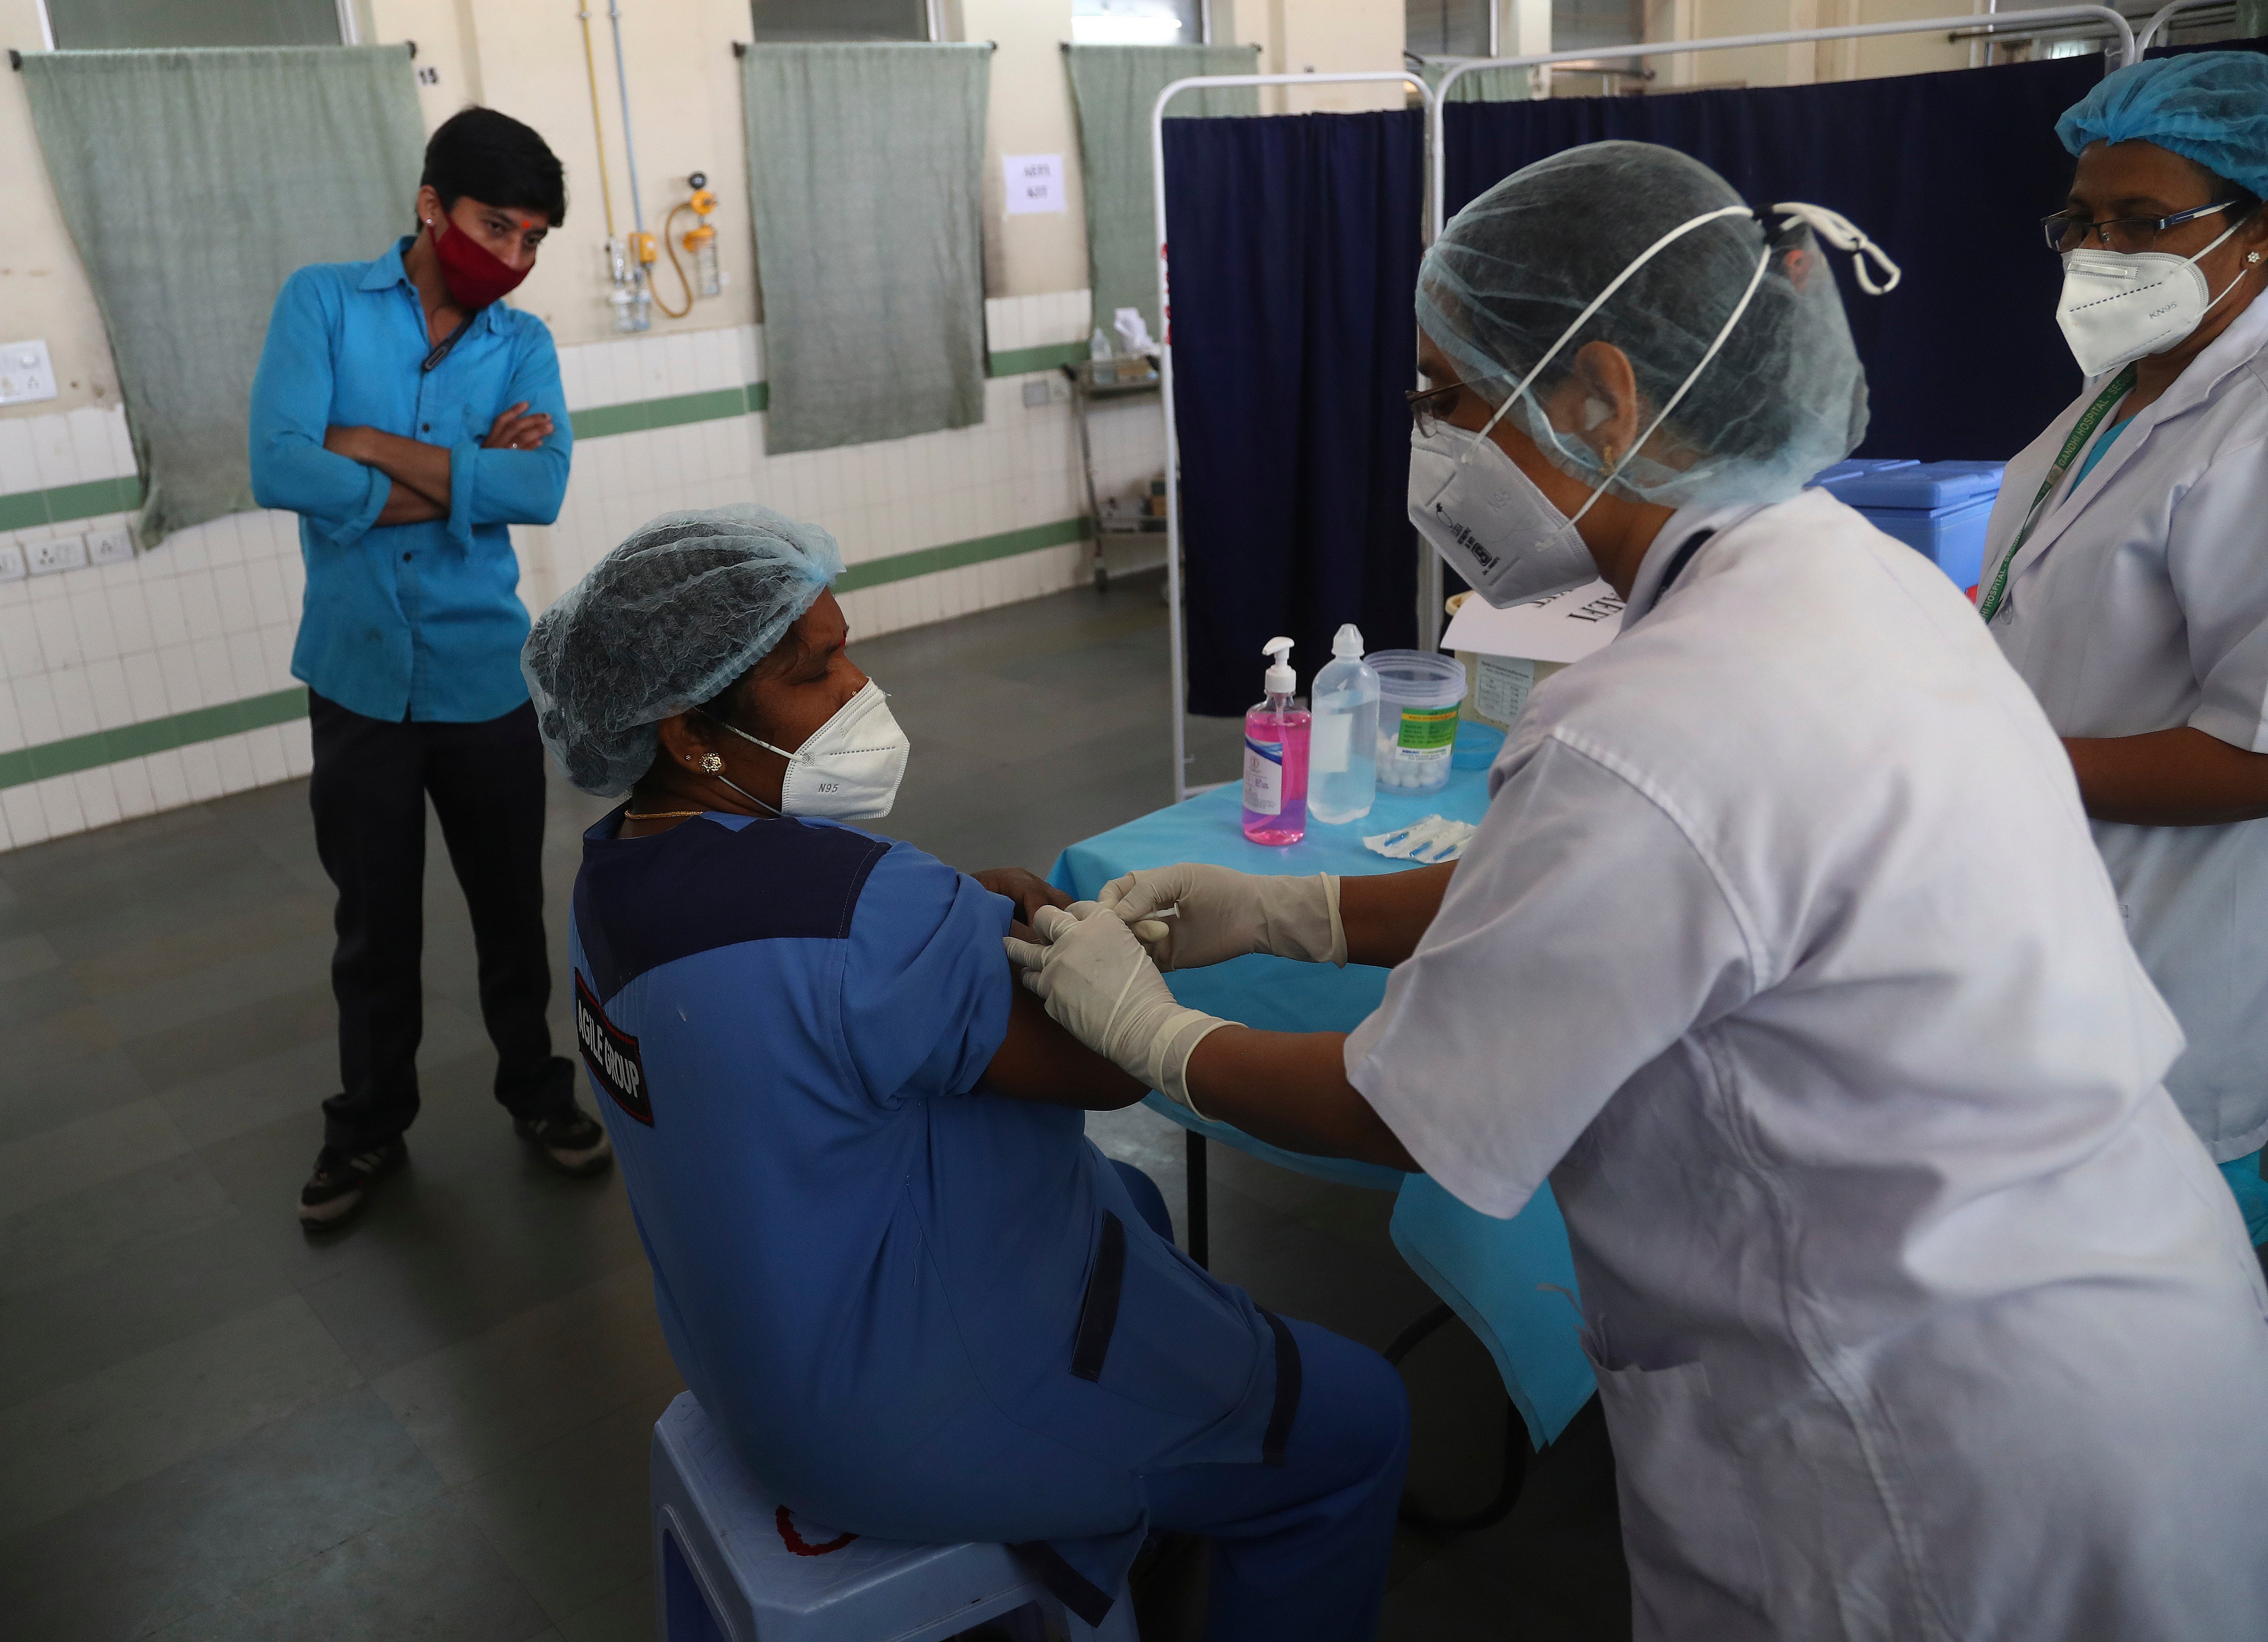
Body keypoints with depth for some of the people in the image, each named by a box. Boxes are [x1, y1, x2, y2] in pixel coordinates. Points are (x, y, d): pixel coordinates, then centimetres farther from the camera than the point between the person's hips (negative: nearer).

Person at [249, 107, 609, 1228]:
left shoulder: (523, 344, 1)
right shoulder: (323, 303, -4)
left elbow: (541, 490, -17)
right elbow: (279, 469, -19)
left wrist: (377, 446, -18)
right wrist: (466, 474, -15)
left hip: (484, 678, 1)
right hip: (358, 675, -1)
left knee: (512, 907, 12)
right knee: (374, 922, 12)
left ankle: (537, 1093, 33)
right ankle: (369, 1125, 32)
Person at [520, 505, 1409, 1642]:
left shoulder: (623, 867, -4)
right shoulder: (854, 912, -34)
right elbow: (1119, 1061, -23)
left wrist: (984, 917, -10)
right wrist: (1039, 917, -7)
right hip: (915, 1428, -9)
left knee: (1128, 1200, 31)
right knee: (1356, 1425, 6)